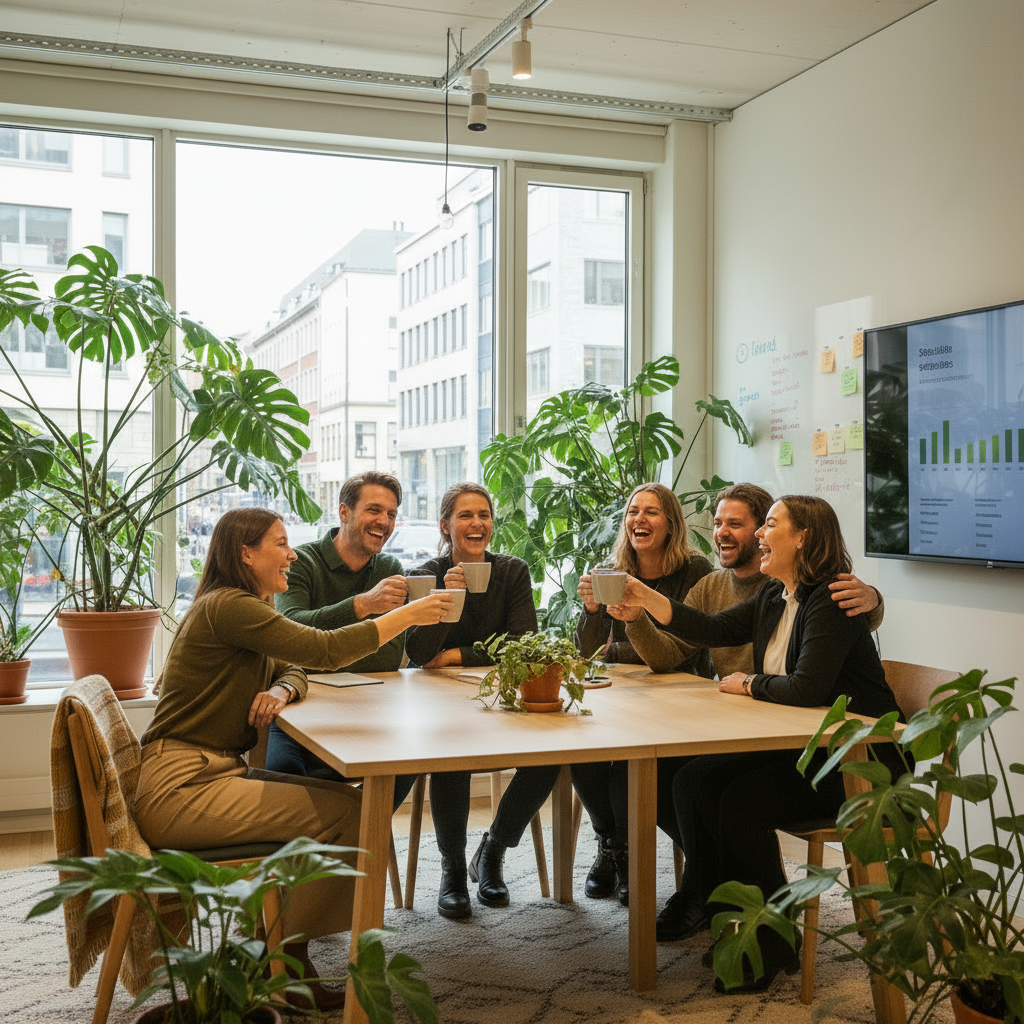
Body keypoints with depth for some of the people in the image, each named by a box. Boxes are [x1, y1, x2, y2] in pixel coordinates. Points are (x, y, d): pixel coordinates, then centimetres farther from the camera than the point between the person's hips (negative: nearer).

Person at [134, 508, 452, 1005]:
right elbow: (322, 649, -21)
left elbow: (292, 669, 17)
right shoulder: (226, 607, -16)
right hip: (180, 788, -10)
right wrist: (406, 615, -12)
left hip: (214, 773, 10)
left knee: (344, 800, 1)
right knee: (349, 813, -16)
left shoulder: (247, 608, 17)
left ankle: (286, 958, 6)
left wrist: (281, 690, -8)